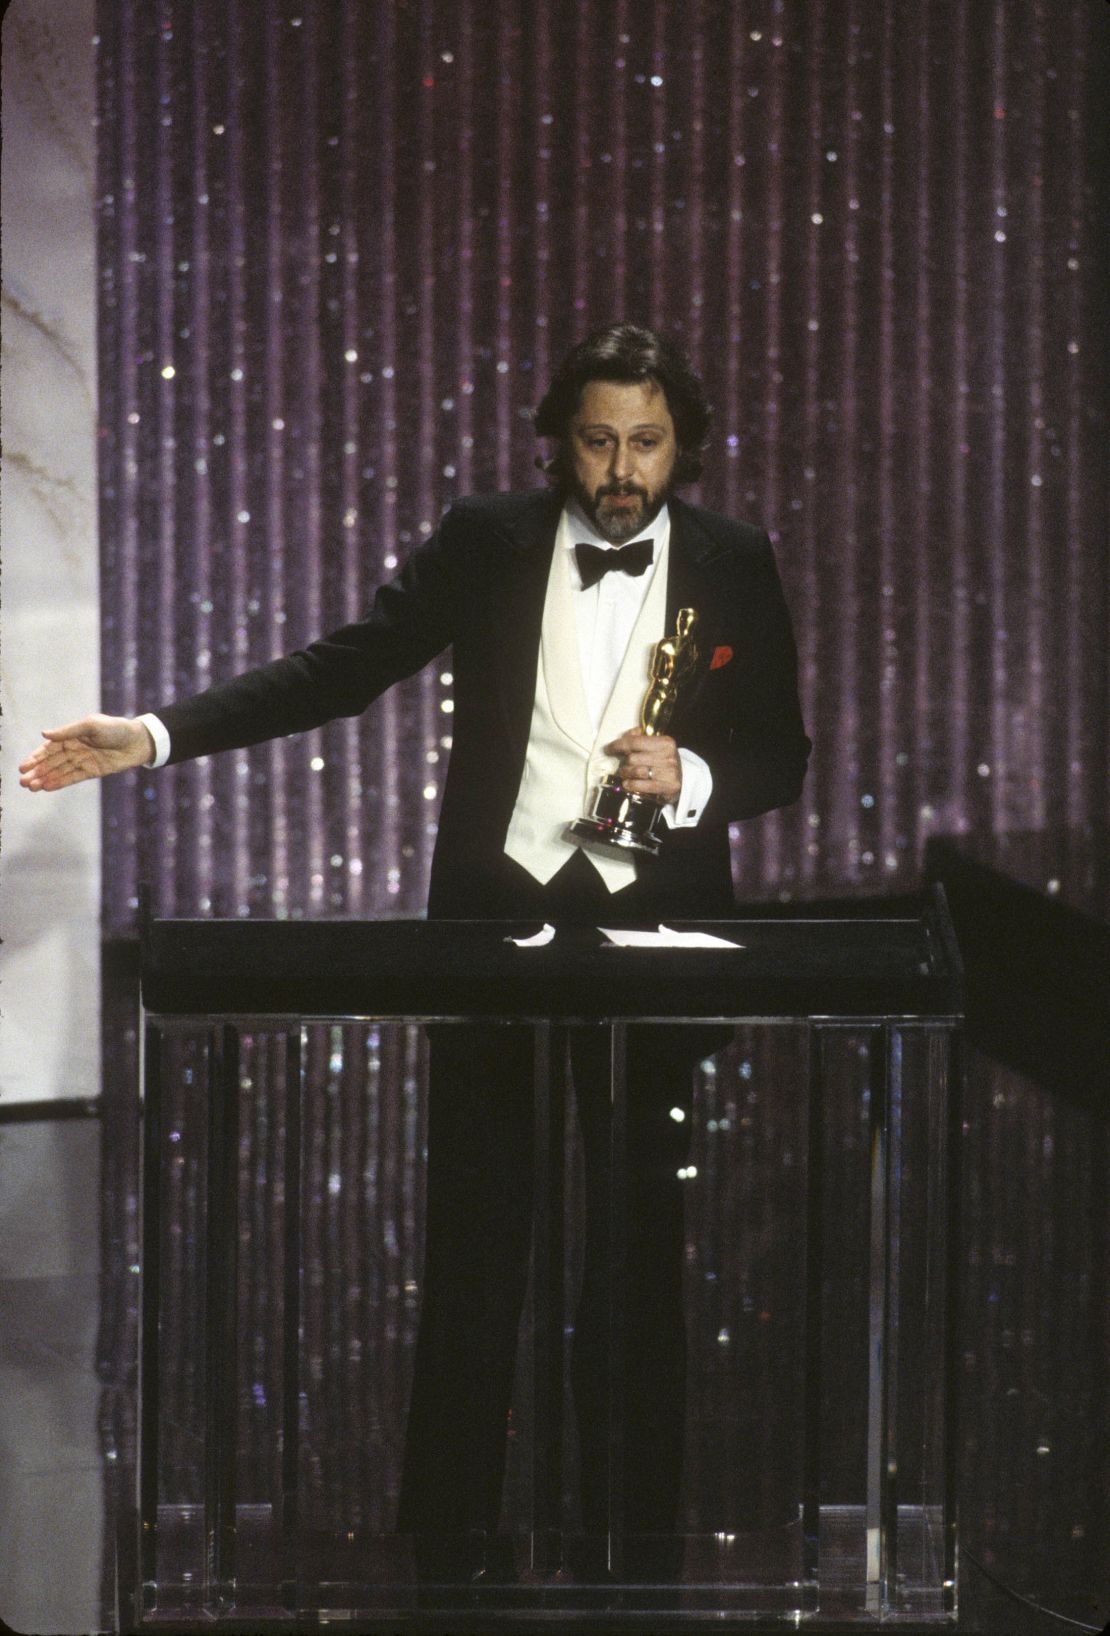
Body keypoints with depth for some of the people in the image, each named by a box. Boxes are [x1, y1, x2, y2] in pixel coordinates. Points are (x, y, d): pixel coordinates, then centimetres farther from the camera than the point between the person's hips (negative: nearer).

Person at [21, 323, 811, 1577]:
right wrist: (154, 738, -9)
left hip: (650, 927, 0)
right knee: (472, 1228, 2)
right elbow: (342, 670, 0)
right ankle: (445, 1522, 8)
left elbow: (780, 756, 5)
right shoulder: (486, 542, 1)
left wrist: (690, 778, -17)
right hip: (494, 915, 0)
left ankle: (631, 1523, 12)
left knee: (637, 1235, 5)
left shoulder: (734, 565, 2)